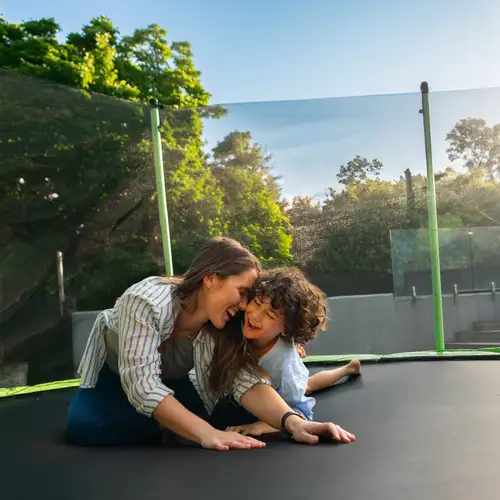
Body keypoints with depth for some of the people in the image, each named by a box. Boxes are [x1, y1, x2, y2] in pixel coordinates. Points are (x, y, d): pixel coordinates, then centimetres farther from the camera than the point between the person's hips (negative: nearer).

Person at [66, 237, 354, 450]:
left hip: (169, 382, 4)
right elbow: (141, 381, -46)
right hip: (113, 375, -4)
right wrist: (207, 433, -57)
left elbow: (245, 379, -32)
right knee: (86, 430, -28)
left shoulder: (221, 328, -23)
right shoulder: (149, 302, -39)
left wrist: (292, 421, -51)